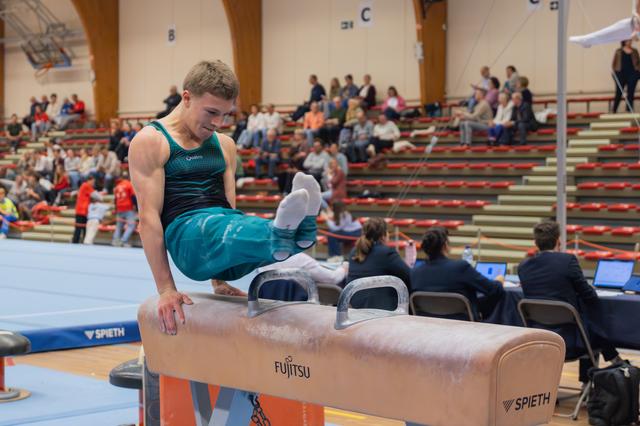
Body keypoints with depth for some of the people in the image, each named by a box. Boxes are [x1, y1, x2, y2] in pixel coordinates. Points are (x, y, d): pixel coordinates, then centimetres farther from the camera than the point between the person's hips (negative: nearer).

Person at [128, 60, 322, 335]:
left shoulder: (224, 145, 20)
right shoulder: (149, 142, 0)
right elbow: (149, 216, -6)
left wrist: (220, 281, 16)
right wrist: (166, 289, -11)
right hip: (188, 236, -6)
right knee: (214, 228, -38)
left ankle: (300, 231, -60)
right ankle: (280, 235, -67)